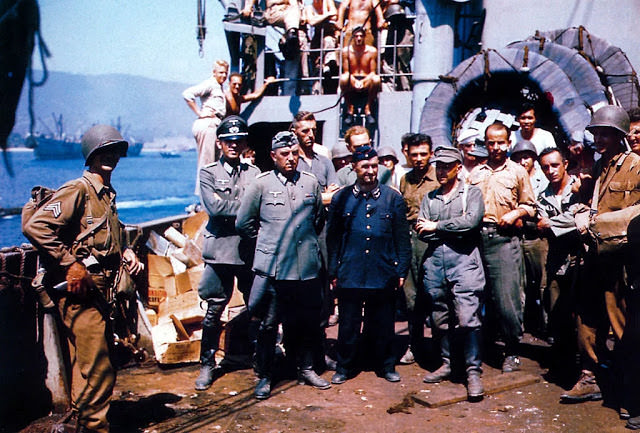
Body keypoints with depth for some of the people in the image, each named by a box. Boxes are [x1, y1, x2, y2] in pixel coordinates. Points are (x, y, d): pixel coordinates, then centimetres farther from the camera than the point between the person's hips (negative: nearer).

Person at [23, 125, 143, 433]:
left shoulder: (107, 194, 17)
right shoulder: (78, 190, -11)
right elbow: (35, 227, -22)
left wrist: (125, 252, 11)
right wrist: (70, 265, -22)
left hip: (98, 289, 9)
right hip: (78, 291, -9)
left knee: (89, 361, 19)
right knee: (97, 367, -6)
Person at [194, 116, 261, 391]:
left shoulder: (254, 173, 11)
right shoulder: (208, 173, 6)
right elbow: (214, 207, -10)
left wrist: (229, 209, -14)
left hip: (251, 250, 1)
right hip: (220, 249, -1)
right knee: (214, 311, 3)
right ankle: (208, 364, 17)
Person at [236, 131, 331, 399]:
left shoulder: (310, 183, 8)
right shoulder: (261, 184, -1)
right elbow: (243, 223, 7)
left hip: (307, 267, 3)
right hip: (273, 269, -3)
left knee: (308, 322, 11)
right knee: (269, 325, 3)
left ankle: (306, 369, 28)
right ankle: (264, 377, 16)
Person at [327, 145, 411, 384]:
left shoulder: (393, 198, 3)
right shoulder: (341, 198, 3)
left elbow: (402, 238, 6)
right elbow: (332, 238, 6)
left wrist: (401, 271, 3)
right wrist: (333, 272, 4)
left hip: (383, 275, 0)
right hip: (350, 275, 0)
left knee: (383, 324, 10)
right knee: (348, 324, 8)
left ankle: (386, 366, 27)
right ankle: (344, 367, 24)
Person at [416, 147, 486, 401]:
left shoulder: (471, 193, 7)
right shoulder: (429, 198, 18)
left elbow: (472, 221, -12)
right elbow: (421, 232, 4)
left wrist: (437, 226, -5)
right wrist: (455, 229, -6)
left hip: (463, 259, -4)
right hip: (435, 260, 4)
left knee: (468, 318, -11)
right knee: (440, 318, 9)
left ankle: (473, 372, -6)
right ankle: (446, 364, 22)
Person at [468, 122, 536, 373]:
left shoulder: (517, 172, 9)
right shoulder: (475, 173, 17)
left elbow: (530, 206, 10)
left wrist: (515, 213, -8)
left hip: (505, 238, -3)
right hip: (477, 237, 3)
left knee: (507, 298, -7)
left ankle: (512, 352, 3)